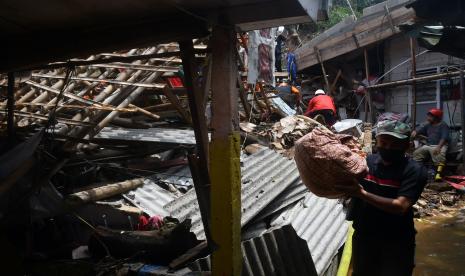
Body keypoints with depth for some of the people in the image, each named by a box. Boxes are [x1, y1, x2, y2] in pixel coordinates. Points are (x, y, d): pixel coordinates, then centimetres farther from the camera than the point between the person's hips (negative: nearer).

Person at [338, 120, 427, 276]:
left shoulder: (414, 170, -16)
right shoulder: (366, 162, -3)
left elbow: (400, 206, -26)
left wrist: (362, 194, -32)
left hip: (396, 243, -4)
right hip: (363, 238, 4)